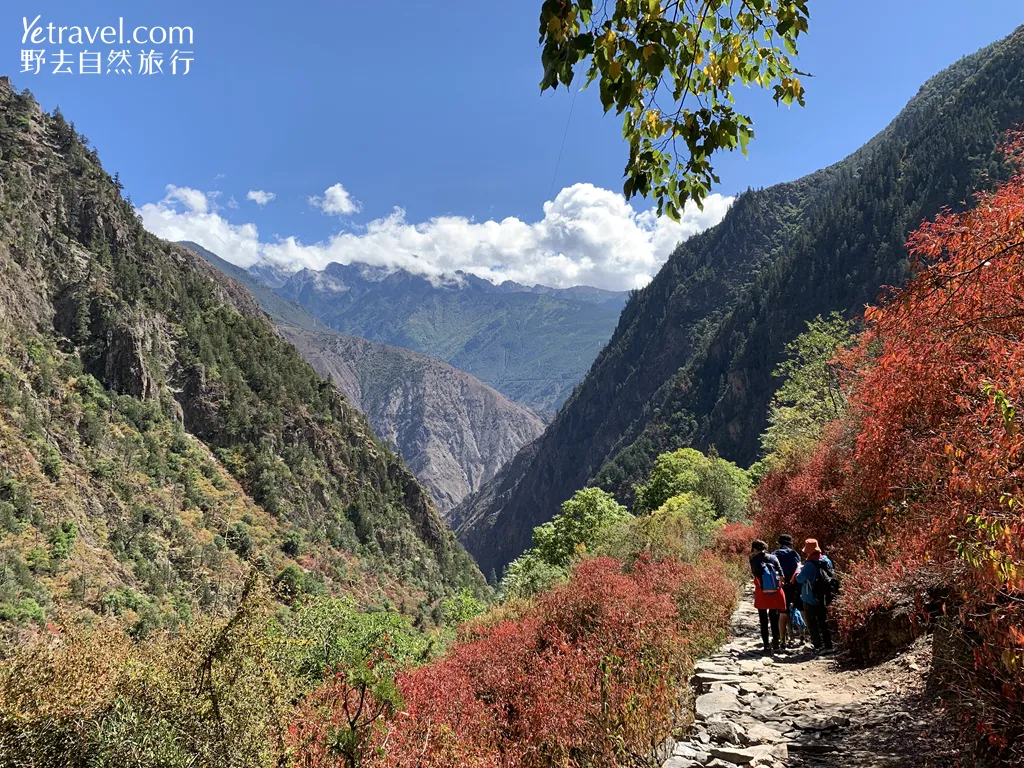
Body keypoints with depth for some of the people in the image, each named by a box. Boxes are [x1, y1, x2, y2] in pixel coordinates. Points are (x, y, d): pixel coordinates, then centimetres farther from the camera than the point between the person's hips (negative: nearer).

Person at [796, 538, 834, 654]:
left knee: (812, 623, 6)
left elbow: (800, 579, -16)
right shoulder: (827, 561, 0)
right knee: (823, 622, 16)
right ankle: (828, 645, 17)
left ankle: (819, 645, 6)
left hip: (810, 599, -6)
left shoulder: (809, 565, -22)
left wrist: (798, 570, 3)